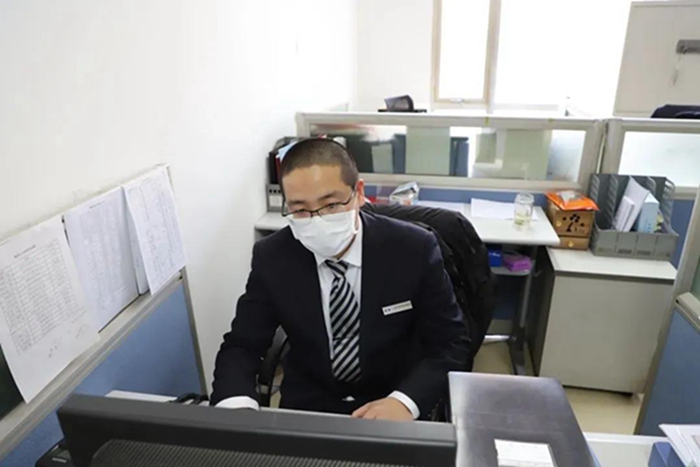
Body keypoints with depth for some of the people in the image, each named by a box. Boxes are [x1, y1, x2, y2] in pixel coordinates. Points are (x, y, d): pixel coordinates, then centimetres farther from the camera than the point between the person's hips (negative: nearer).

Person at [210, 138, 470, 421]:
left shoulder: (414, 250, -15)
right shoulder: (271, 258, -11)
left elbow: (451, 342, -9)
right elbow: (241, 346, -5)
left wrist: (405, 401, -26)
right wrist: (237, 408, -26)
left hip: (392, 410, 1)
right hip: (306, 408, 0)